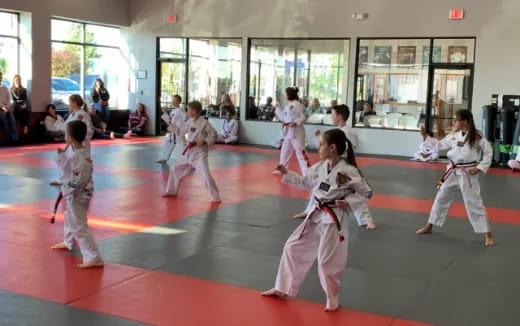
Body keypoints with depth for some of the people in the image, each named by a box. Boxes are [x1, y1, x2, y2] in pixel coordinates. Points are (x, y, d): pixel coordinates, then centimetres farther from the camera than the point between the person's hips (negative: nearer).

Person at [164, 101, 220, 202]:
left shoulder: (204, 123, -15)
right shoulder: (189, 122, 4)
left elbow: (213, 135, -10)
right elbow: (182, 132, 18)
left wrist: (204, 141, -21)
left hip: (199, 153, -7)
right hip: (188, 152, 7)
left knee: (206, 175, -17)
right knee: (175, 170, 15)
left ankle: (215, 197, -3)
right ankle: (172, 191, 34)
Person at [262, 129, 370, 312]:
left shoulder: (349, 172, -17)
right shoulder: (319, 167, 2)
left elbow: (363, 195, -8)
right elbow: (305, 182, 18)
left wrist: (347, 203, -21)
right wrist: (286, 173, 11)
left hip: (333, 220, -7)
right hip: (315, 216, 7)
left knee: (328, 261, -2)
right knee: (293, 247, 13)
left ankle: (332, 299, 22)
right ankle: (284, 288, 29)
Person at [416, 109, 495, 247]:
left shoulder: (477, 137, -12)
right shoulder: (453, 135, 2)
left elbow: (488, 153, -6)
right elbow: (439, 145, 10)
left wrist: (479, 168, -12)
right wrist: (426, 136, 0)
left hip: (467, 174, -6)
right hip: (453, 172, 6)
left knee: (474, 203, -4)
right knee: (441, 198, 14)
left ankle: (488, 235, 8)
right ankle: (429, 227, 29)